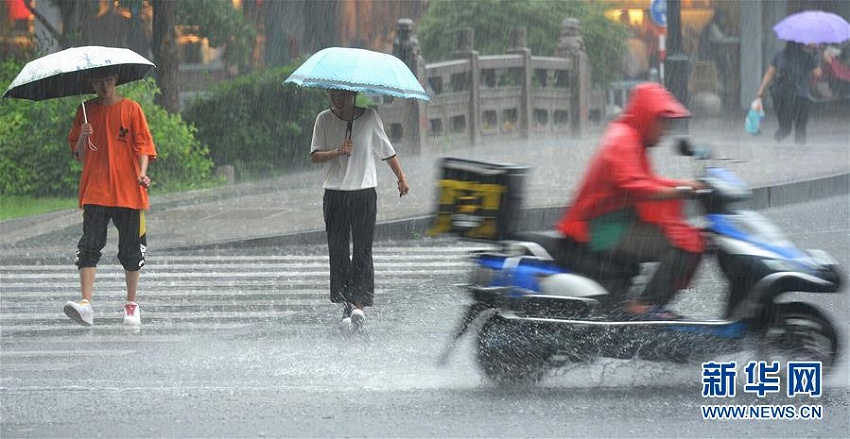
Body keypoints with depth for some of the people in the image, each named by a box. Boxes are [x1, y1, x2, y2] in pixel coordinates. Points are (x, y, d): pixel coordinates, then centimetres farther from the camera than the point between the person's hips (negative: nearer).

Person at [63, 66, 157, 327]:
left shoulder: (131, 109, 4)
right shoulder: (86, 112, 11)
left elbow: (143, 145, -1)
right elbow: (78, 154, 12)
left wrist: (142, 172, -18)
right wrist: (83, 137, -9)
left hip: (128, 190, -1)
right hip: (95, 192, 1)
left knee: (131, 250, 4)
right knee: (89, 245, -12)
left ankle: (132, 305, 17)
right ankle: (85, 304, -19)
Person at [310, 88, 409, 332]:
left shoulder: (370, 117, 2)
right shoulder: (324, 119, 3)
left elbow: (387, 151, 13)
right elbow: (315, 155, -1)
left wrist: (401, 178, 15)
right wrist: (338, 152, -18)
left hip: (364, 193, -1)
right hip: (334, 194, 1)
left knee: (362, 249, -8)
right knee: (338, 250, 1)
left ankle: (359, 303, -13)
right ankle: (345, 303, 8)